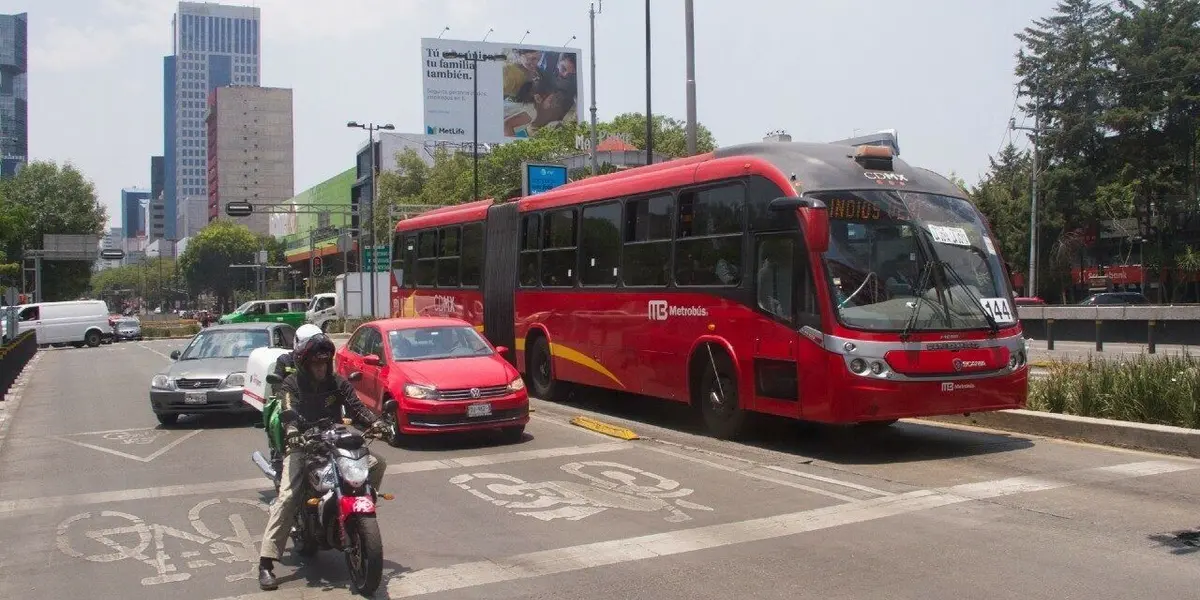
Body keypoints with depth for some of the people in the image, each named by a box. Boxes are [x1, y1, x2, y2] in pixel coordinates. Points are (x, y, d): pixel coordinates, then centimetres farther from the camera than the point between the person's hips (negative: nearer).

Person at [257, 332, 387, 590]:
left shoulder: (338, 383, 8)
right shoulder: (292, 384, -2)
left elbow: (356, 407, -2)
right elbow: (290, 412, -20)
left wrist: (376, 423, -22)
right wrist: (293, 432, -42)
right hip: (302, 446, -4)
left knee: (378, 462, -10)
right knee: (287, 497, -22)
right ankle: (266, 563, -24)